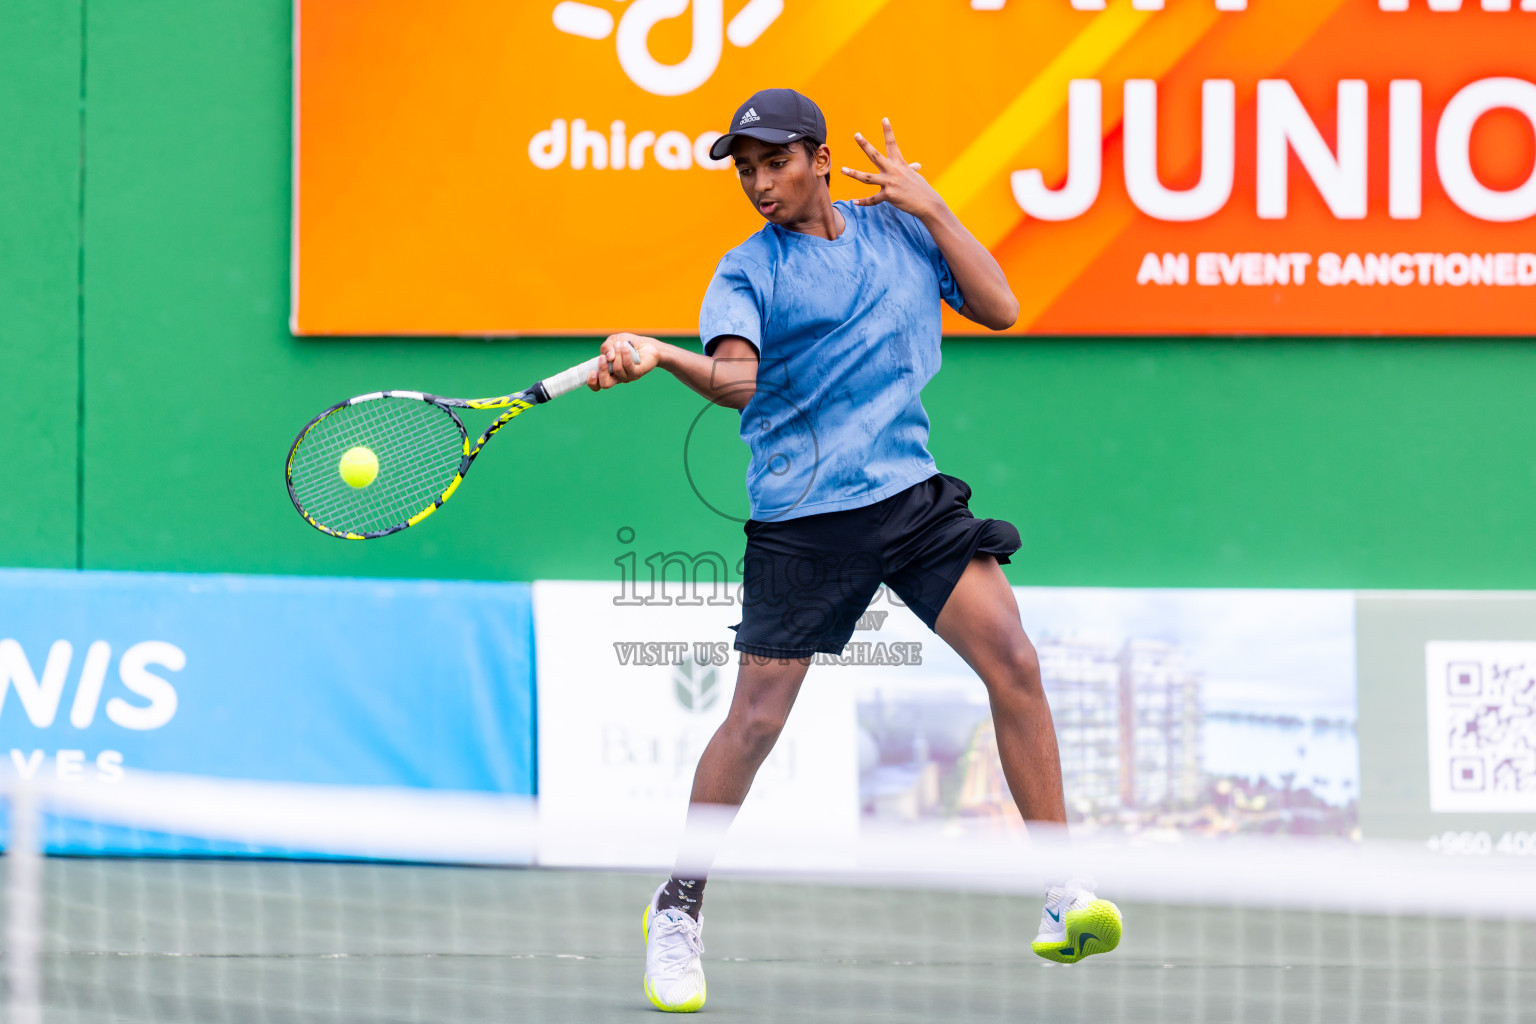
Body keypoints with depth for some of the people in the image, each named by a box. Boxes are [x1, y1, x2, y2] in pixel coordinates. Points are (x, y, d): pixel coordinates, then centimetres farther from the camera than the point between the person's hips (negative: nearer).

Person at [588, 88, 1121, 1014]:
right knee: (756, 718, -3)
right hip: (799, 518, -3)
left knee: (1014, 663, -11)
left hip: (910, 494, 3)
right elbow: (737, 379, -16)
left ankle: (1065, 900, -5)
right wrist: (658, 355, -35)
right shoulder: (747, 270, 0)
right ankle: (678, 912, 15)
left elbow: (1000, 308, 5)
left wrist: (928, 206, 0)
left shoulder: (901, 231, 11)